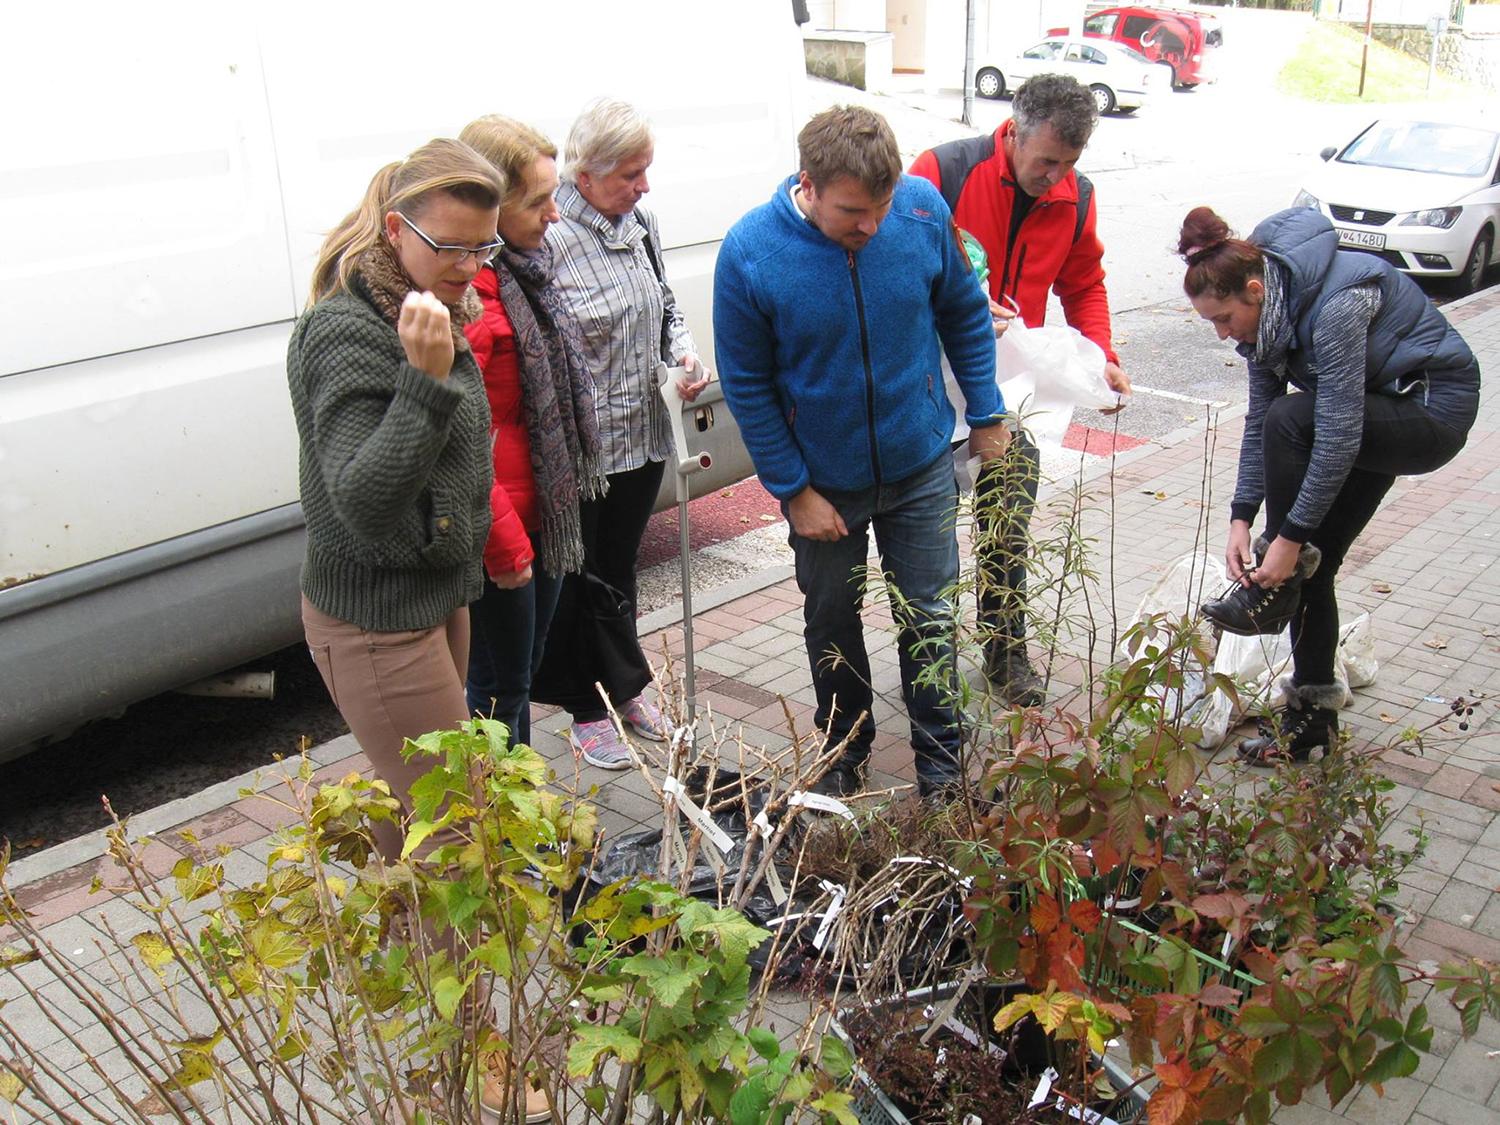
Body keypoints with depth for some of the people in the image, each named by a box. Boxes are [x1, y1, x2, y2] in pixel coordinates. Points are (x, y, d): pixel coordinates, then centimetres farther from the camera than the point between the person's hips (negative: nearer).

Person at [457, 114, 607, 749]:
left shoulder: (522, 268, 9)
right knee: (499, 686, 5)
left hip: (542, 517, 10)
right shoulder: (467, 291, -23)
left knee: (521, 673, 22)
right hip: (502, 533, -9)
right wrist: (505, 543, -19)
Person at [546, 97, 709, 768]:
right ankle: (589, 713, 28)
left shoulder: (640, 222, 5)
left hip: (642, 437, 7)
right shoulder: (549, 239, -20)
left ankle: (626, 689, 40)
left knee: (621, 569, 22)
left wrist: (684, 354, 0)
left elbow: (666, 306, 19)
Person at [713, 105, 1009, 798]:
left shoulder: (923, 209, -16)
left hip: (921, 465, 1)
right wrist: (793, 490, -10)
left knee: (930, 619, 9)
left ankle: (941, 764, 28)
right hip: (821, 481, 0)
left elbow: (964, 313, 1)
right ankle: (844, 752, 39)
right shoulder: (749, 253, -22)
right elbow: (747, 385, -12)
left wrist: (986, 413, 6)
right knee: (831, 624, 17)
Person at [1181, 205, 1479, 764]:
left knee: (1291, 418, -32)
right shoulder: (1265, 307, -7)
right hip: (1378, 413, 8)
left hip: (1436, 409, -8)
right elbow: (1257, 419, -4)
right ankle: (1312, 713, 13)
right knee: (1309, 565, 1)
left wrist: (1290, 537, -28)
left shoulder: (1335, 305, -32)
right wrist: (1242, 517, -12)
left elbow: (1338, 436, -33)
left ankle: (1273, 590, -18)